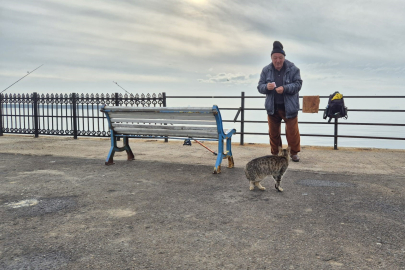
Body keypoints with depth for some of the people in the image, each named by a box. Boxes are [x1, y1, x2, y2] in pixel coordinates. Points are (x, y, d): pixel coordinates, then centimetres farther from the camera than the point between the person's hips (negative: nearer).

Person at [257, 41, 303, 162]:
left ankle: (294, 153, 21)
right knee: (273, 132, 11)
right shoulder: (266, 70, 0)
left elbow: (298, 84, -9)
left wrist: (285, 88, -25)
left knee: (292, 131, -1)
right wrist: (266, 87, -24)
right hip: (272, 107, 3)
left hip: (289, 107, -2)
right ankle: (275, 153, 28)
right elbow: (260, 87, 0)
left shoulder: (293, 69, -7)